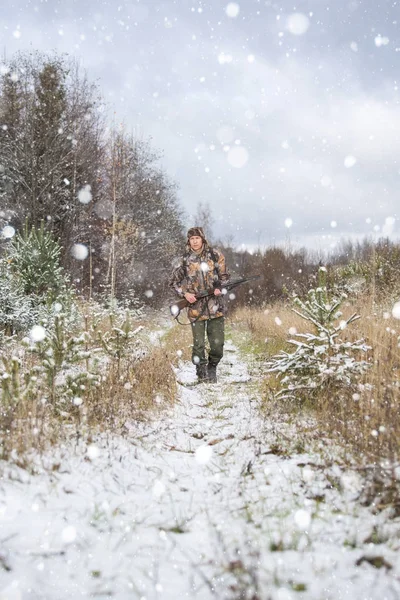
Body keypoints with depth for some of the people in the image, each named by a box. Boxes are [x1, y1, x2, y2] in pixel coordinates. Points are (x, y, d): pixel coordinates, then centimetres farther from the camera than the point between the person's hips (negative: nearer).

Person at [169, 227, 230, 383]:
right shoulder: (185, 260, 2)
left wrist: (219, 287, -10)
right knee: (198, 344, -1)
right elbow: (173, 281, 11)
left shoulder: (215, 255, 3)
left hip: (216, 306, 1)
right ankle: (202, 373, 14)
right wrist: (185, 294, -5)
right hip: (196, 307, -1)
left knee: (218, 344, 3)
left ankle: (212, 368, 27)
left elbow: (224, 275, 10)